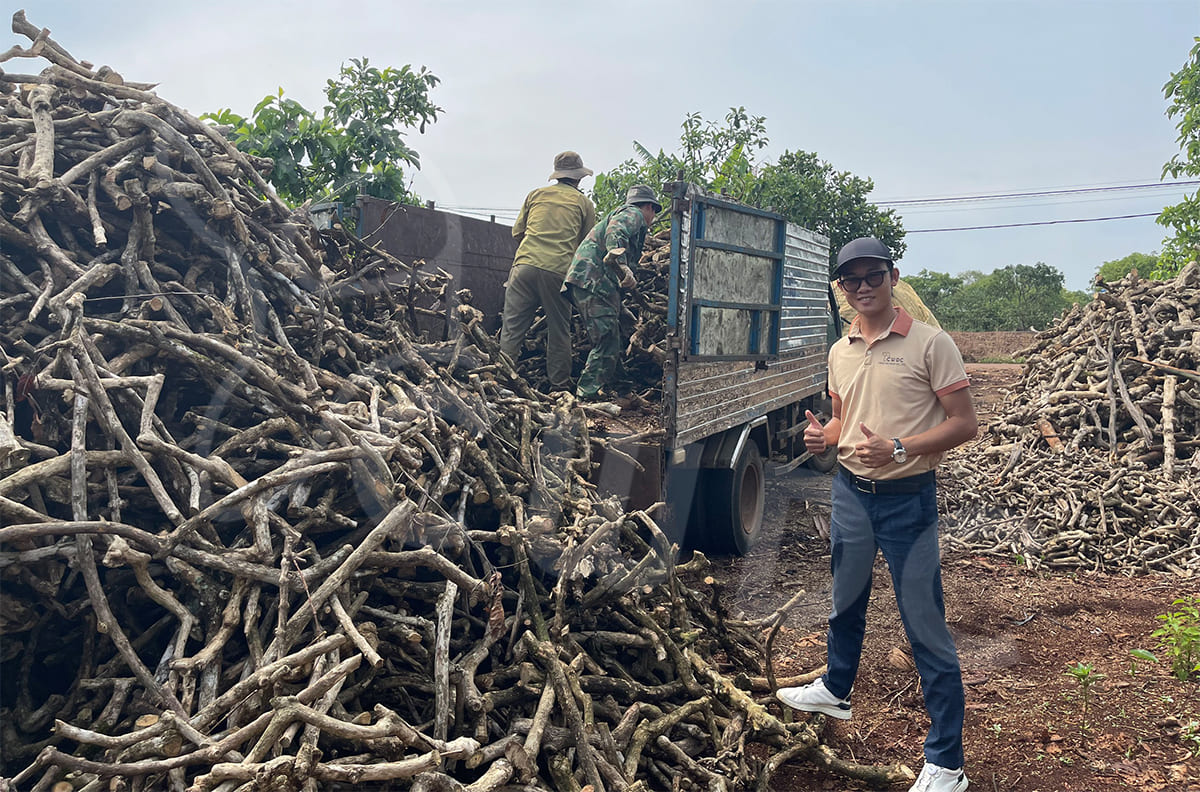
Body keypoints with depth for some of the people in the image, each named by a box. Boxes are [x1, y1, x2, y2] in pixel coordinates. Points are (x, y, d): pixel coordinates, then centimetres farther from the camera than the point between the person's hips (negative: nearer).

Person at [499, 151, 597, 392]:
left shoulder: (536, 194, 17)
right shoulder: (584, 203, 12)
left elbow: (517, 231, 21)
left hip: (526, 265, 1)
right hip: (559, 271, -1)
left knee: (512, 327, 4)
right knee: (559, 331, 8)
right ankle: (559, 386, 12)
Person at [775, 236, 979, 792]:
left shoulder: (930, 344, -10)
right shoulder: (840, 351, 9)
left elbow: (964, 423, -12)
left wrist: (899, 449, -24)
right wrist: (822, 437, -3)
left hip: (908, 499, -6)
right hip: (850, 492, 6)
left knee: (925, 626, -2)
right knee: (846, 603, 23)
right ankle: (836, 690, 47)